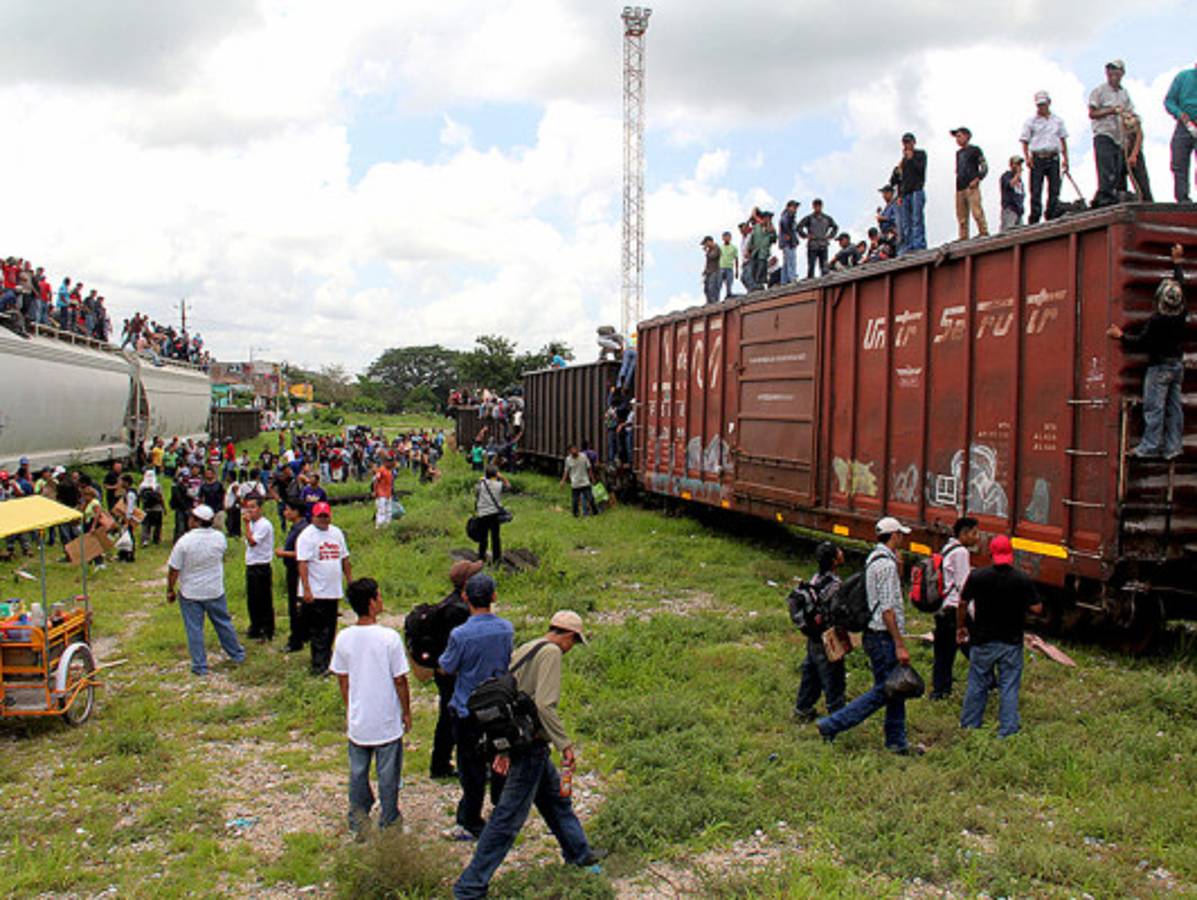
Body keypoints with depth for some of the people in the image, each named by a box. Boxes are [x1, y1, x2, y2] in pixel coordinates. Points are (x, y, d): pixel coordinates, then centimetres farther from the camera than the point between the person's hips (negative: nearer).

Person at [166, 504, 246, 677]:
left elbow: (173, 570, -14)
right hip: (215, 591, 3)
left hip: (190, 593, -3)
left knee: (194, 630, 8)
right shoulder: (219, 537, -8)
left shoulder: (184, 541, -19)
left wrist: (170, 590, 1)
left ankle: (200, 666, 13)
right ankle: (237, 655, 32)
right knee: (224, 623, 19)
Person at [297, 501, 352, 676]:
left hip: (334, 591, 6)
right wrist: (306, 589, -22)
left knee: (330, 629, 13)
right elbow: (302, 563, -15)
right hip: (316, 593, -6)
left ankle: (326, 659, 24)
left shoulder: (337, 533, 11)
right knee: (317, 630, -2)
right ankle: (319, 665, 2)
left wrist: (351, 582, 15)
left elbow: (345, 559, 18)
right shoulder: (306, 536, -9)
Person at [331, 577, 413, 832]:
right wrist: (407, 712, 1)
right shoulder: (389, 637, -20)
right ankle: (388, 821, 27)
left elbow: (342, 679, 3)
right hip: (387, 721, -3)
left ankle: (357, 821, 30)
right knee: (388, 773, 14)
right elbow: (400, 680, -13)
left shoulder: (344, 638, -8)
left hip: (357, 721, 3)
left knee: (358, 772, 19)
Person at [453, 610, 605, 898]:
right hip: (531, 745, -10)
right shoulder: (551, 652, -15)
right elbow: (544, 705, -25)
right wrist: (565, 744, -18)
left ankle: (579, 853, 44)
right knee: (510, 816, -3)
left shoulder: (524, 650, 12)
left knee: (556, 798, 25)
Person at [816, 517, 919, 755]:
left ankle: (897, 742, 20)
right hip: (883, 637, -10)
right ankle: (831, 725, -2)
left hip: (876, 635, 10)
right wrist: (900, 645, -21)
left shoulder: (873, 559, 13)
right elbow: (887, 609, -22)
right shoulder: (886, 564, -18)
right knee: (882, 691, -4)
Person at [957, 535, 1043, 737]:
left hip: (982, 641, 1)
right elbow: (1037, 609, -8)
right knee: (1009, 688, 7)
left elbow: (962, 604, 0)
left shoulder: (977, 577, -8)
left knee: (977, 685, 12)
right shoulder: (1023, 580, -10)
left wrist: (960, 627, 15)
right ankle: (1007, 731, 9)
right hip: (1011, 643, -1)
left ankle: (969, 726, 22)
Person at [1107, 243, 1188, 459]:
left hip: (1160, 366, -7)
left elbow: (1142, 342, -15)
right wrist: (1177, 262, 28)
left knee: (1154, 407, -5)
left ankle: (1150, 446, -4)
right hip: (1178, 364, 7)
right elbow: (1181, 284, 17)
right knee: (1174, 407, 8)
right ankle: (1173, 447, 10)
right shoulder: (1182, 313, 1)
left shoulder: (1157, 319, -20)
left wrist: (1121, 336, -4)